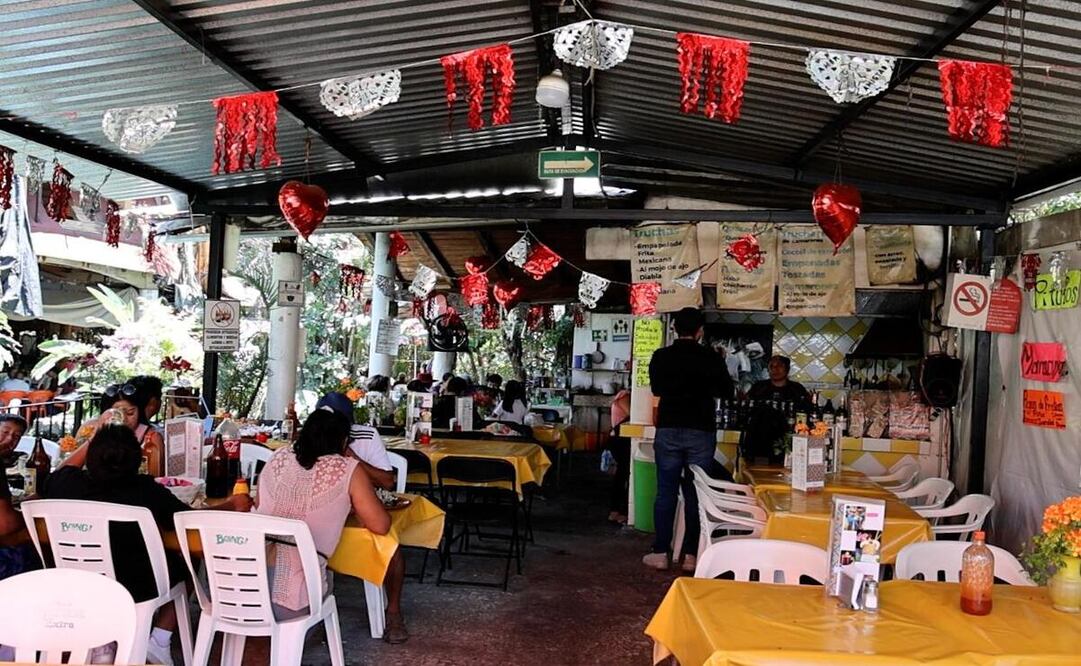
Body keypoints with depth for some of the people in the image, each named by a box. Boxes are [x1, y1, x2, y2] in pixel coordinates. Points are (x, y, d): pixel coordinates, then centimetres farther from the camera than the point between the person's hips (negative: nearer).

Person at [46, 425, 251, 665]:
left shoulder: (69, 485, -20)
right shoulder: (147, 491, -28)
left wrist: (92, 442, 13)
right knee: (182, 562, 23)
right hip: (137, 591, -3)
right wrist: (231, 505, 3)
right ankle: (159, 642, 14)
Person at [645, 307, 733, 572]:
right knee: (695, 494, 6)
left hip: (668, 431, 1)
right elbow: (727, 392, 8)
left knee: (665, 493, 7)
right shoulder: (711, 359, -6)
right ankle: (691, 555, 10)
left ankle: (660, 553, 9)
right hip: (701, 433, -1)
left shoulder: (660, 357, -2)